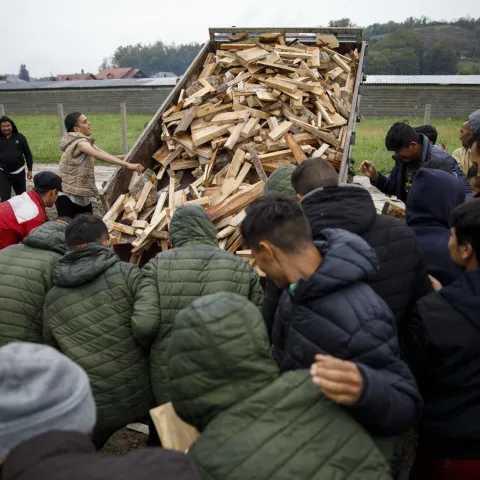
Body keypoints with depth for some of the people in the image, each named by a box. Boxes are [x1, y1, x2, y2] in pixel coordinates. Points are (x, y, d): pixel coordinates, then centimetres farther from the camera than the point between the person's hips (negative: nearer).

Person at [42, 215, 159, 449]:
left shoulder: (52, 299, 0)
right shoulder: (126, 273, -12)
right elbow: (147, 324, -25)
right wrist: (154, 352, -4)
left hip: (95, 407, 1)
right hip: (142, 392, -1)